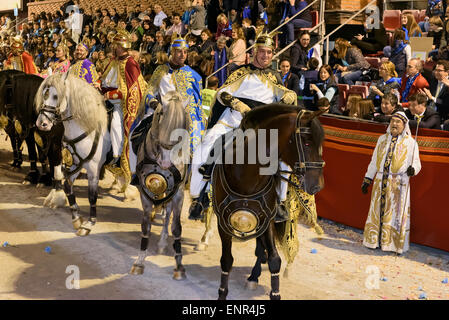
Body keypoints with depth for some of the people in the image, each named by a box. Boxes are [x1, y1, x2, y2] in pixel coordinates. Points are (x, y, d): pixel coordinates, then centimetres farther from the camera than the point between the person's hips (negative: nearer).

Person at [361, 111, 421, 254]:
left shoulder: (410, 142, 2)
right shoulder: (382, 139, 13)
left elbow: (416, 162, 1)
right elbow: (374, 161, 16)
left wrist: (413, 169, -23)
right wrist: (367, 179, 12)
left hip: (399, 183, -4)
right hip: (381, 182, 4)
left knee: (396, 213, -1)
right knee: (377, 210, 7)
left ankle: (394, 244, 7)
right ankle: (375, 240, 18)